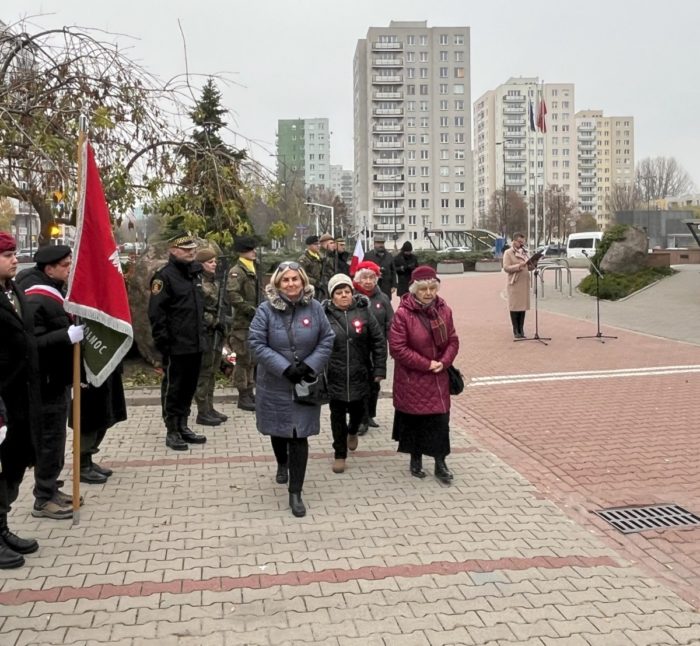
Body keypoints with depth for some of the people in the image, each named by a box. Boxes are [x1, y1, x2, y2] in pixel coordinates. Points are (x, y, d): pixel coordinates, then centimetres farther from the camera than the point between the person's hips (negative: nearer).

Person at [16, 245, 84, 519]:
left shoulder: (56, 293, 11)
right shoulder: (35, 300, -19)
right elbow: (31, 342, -26)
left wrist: (76, 330, 10)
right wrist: (67, 337, -30)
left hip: (59, 378, 10)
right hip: (47, 382, -10)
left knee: (55, 439, 16)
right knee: (49, 440, -2)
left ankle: (50, 489, 28)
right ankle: (43, 500, 9)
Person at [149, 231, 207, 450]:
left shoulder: (195, 273, 13)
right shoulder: (165, 276, -12)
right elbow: (156, 313, -16)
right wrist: (163, 342, -17)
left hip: (196, 344, 8)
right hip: (176, 347, -7)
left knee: (189, 387, 15)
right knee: (173, 388, 4)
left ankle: (183, 426, 28)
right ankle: (172, 432, 13)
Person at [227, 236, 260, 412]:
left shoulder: (252, 270, 15)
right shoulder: (237, 271, -13)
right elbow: (233, 295, -25)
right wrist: (250, 310, -23)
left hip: (253, 322, 9)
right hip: (242, 323, -9)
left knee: (252, 359, 15)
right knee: (244, 359, -3)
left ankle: (250, 392, 26)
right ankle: (243, 396, 5)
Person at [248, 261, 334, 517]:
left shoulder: (314, 308, -5)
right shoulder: (266, 309, -11)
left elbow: (327, 340, -1)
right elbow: (256, 343, -14)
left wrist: (310, 365, -14)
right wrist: (284, 368, -21)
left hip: (305, 384, 0)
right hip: (274, 384, 0)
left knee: (299, 436, -3)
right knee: (278, 430, 18)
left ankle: (295, 493, 7)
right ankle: (282, 464, 50)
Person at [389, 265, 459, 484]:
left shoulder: (443, 310, 0)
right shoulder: (403, 314, -17)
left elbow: (453, 341, 6)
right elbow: (397, 348, -18)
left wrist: (444, 362, -12)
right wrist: (426, 364, -17)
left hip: (438, 377, 4)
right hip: (412, 378, -4)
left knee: (440, 419, 3)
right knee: (415, 420, 10)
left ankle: (440, 464, 16)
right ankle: (416, 460, 29)